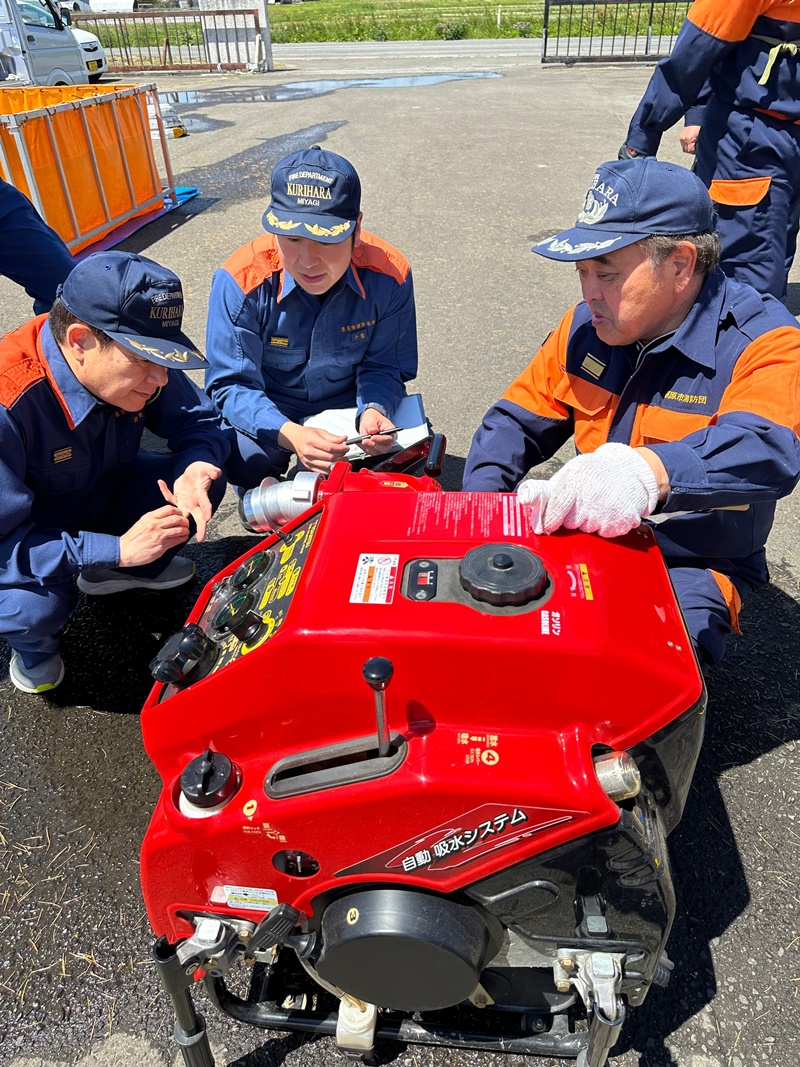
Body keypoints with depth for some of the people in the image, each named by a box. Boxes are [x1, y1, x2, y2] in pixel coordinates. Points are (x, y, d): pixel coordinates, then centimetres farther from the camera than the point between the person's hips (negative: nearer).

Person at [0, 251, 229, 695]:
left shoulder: (133, 359, -21)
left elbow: (199, 423, -9)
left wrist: (195, 469, -32)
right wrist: (116, 548, -38)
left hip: (101, 492, 5)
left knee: (206, 479, -15)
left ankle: (127, 571, 12)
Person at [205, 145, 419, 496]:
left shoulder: (388, 275, -19)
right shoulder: (242, 281, -24)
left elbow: (384, 367, -10)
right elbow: (231, 385, -22)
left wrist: (373, 410, -35)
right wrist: (289, 434, -42)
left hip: (348, 407, 3)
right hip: (269, 416, -2)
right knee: (244, 457, -33)